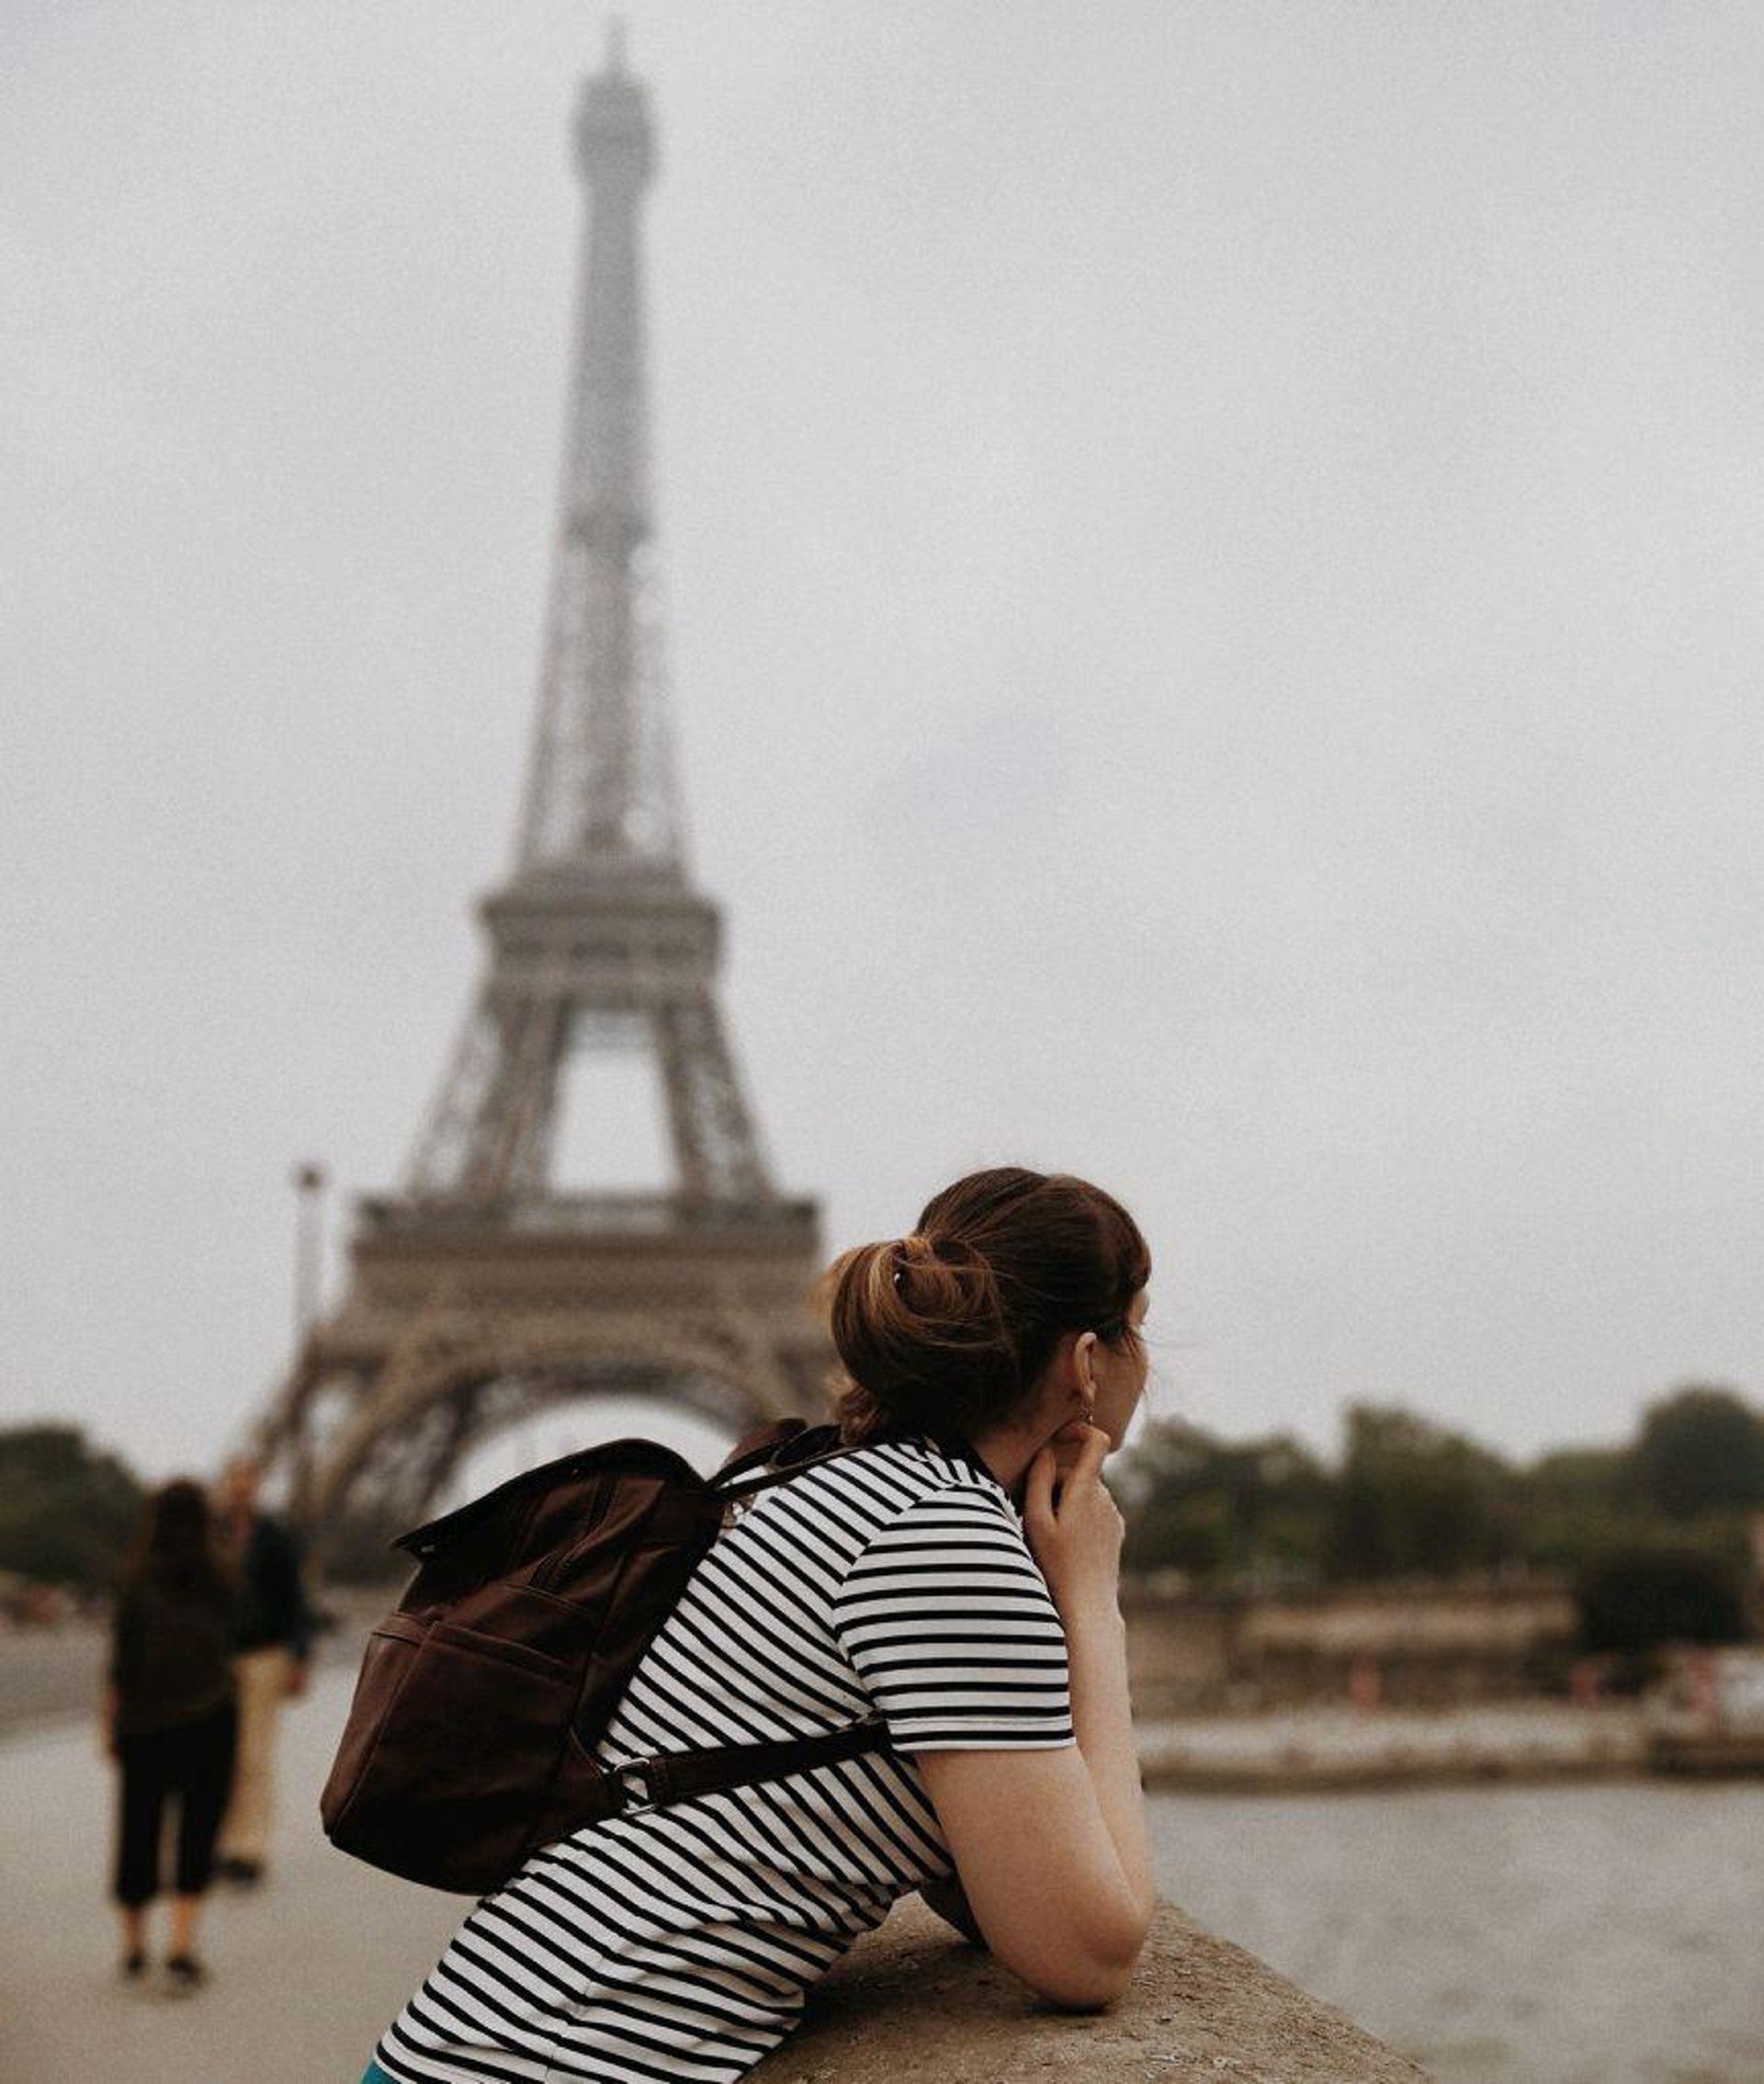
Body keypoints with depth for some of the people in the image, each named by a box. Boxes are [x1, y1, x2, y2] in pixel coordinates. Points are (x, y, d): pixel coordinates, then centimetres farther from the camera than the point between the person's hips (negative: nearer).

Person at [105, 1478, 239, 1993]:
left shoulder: (135, 1585, -8)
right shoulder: (218, 1584, -3)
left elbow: (121, 1665, -8)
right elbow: (226, 1654, 7)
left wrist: (109, 1727, -1)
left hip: (144, 1724, 0)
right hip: (210, 1723, 0)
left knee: (138, 1834, 13)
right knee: (197, 1838, 5)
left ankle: (133, 1948, 25)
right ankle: (182, 1947, -6)